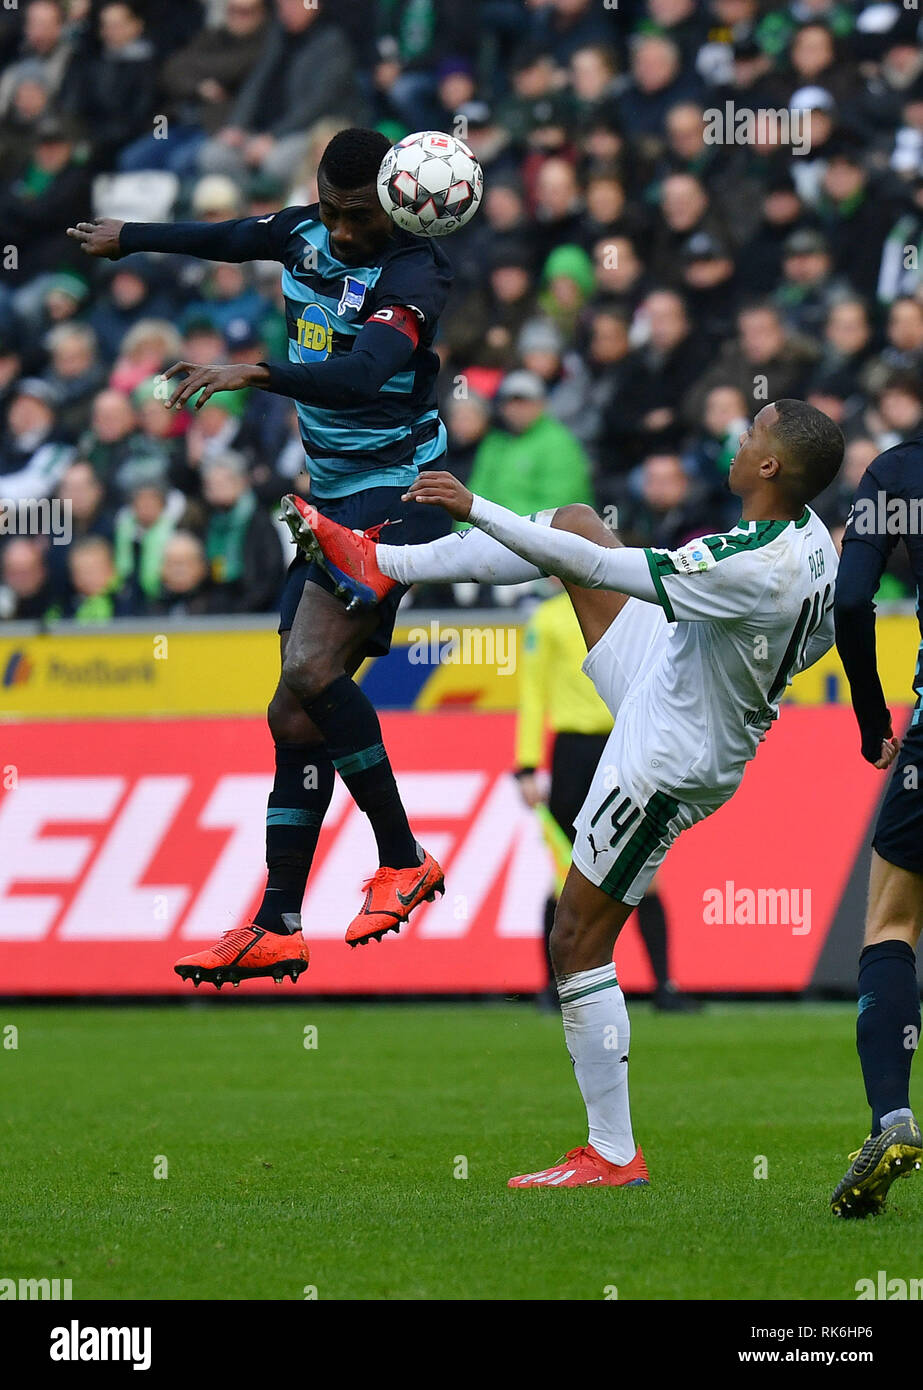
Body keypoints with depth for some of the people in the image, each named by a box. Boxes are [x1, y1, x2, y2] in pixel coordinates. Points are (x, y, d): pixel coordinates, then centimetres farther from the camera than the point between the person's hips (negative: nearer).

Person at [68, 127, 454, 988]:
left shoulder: (412, 276, -16)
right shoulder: (305, 234, 8)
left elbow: (366, 373, -34)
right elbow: (225, 238, 29)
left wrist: (255, 374, -45)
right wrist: (126, 237, 45)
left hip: (396, 489, -8)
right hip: (332, 497, 8)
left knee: (310, 674, -26)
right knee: (301, 711, 3)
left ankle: (402, 861, -14)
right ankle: (277, 928, 2)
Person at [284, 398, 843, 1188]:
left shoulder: (751, 571, -37)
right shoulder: (810, 532, -10)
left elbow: (596, 569, -32)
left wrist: (475, 509, -26)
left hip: (665, 764, -9)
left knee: (578, 946, 1)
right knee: (575, 523, 11)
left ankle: (614, 1154, 9)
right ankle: (382, 566, 20)